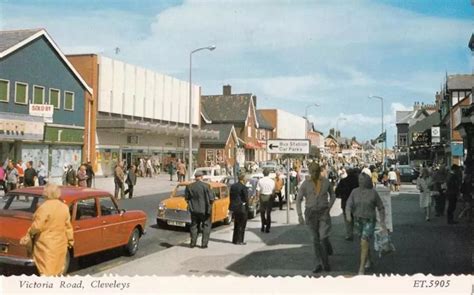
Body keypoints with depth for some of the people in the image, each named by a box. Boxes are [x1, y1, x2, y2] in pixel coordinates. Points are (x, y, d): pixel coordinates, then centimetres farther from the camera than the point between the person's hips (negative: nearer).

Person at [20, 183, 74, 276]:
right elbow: (68, 226, 5)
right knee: (58, 267, 19)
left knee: (47, 270, -1)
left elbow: (37, 226, -19)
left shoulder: (44, 207, -19)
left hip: (46, 244, -6)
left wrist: (28, 236, -3)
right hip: (60, 243, 6)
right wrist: (70, 240, 16)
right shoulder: (64, 207, -1)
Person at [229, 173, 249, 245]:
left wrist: (232, 206, 14)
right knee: (241, 225, 4)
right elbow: (246, 199, -14)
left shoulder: (233, 186, 6)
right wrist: (247, 209, -5)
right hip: (242, 208, -7)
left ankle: (235, 239, 24)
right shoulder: (244, 187, -16)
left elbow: (231, 197, 9)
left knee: (236, 224, 19)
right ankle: (239, 241, 6)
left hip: (234, 207, 7)